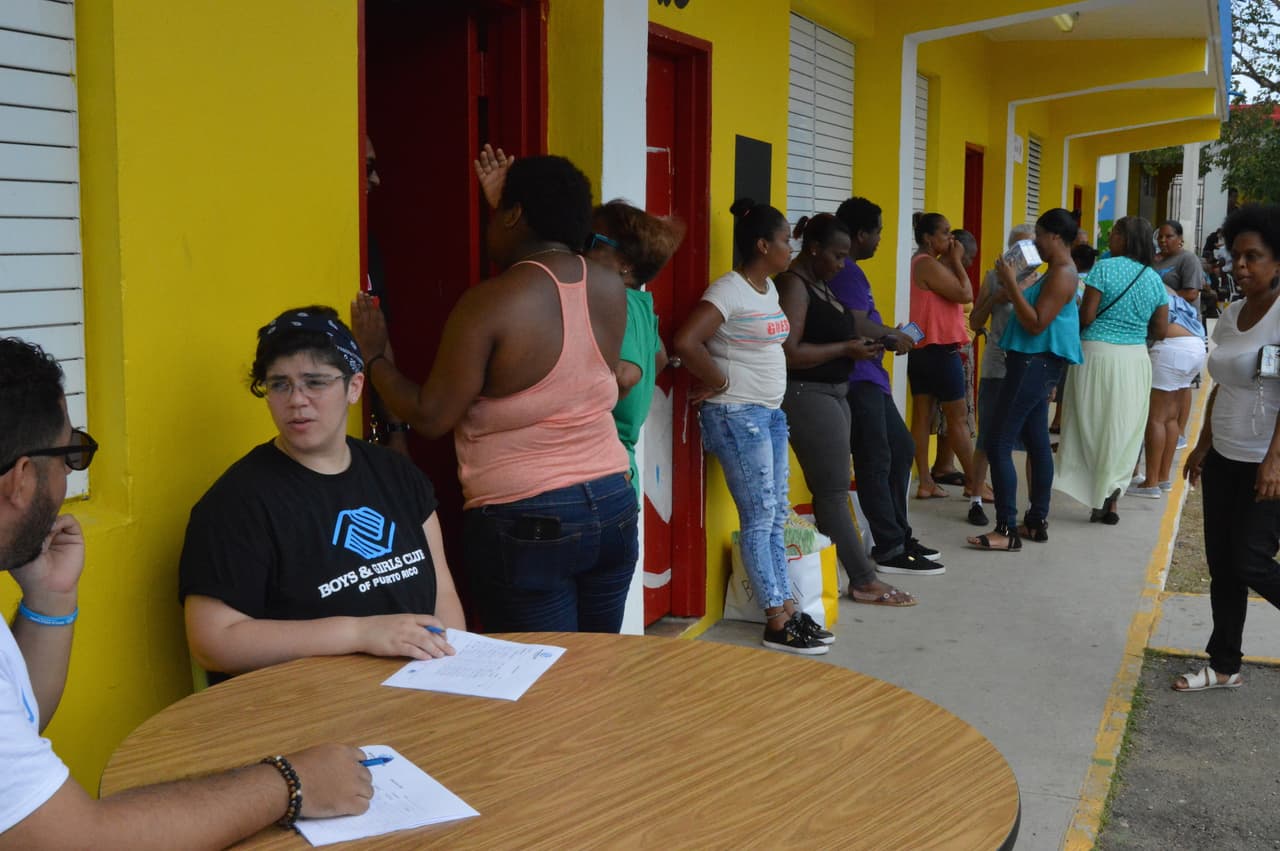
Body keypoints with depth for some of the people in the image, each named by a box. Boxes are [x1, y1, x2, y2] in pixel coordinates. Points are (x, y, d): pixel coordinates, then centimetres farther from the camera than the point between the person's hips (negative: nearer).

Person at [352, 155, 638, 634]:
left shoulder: (490, 302, -15)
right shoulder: (611, 288, 2)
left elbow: (429, 418, -11)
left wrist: (372, 357, 6)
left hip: (525, 524, -6)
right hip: (613, 505, 6)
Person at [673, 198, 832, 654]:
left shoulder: (769, 288, 12)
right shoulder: (729, 290, -16)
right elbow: (686, 343, -28)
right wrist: (719, 382, -16)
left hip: (770, 412, 9)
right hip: (737, 416, -9)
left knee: (776, 515, 12)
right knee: (760, 518, -3)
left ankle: (788, 609, 19)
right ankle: (777, 624, 4)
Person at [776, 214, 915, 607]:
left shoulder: (820, 284, 16)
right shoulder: (793, 284, -13)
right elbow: (789, 352, -22)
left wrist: (860, 346, 9)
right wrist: (845, 349, -16)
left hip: (833, 393, 10)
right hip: (807, 395, -10)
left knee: (830, 490, 8)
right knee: (834, 492, -6)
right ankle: (864, 581, -3)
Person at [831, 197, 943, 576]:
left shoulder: (846, 271, 17)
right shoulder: (847, 273, -15)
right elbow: (857, 327, -23)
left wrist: (889, 335, 13)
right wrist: (893, 337, -8)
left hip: (869, 379, 11)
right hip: (857, 379, -11)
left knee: (901, 448, 17)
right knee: (876, 461, -7)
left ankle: (899, 535, 26)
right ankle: (890, 550, -1)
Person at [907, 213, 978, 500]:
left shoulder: (922, 264, 15)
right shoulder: (929, 265, -16)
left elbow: (948, 295, 14)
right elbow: (965, 295, -19)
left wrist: (949, 261, 5)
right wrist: (956, 260, -9)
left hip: (920, 350, 9)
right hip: (940, 350, -9)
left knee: (922, 415, 6)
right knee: (958, 419, -2)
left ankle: (925, 483, 8)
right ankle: (975, 483, 5)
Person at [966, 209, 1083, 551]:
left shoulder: (1062, 275, -15)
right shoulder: (1056, 272, 17)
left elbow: (1036, 324, -21)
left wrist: (1012, 285, -20)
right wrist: (1012, 289, 9)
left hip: (1034, 365, -11)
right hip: (1036, 364, 11)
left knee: (998, 445, -12)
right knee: (1037, 443, 14)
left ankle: (1007, 531, -11)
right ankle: (1037, 521, 22)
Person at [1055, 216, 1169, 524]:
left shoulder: (1105, 268, -8)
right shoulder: (1154, 279, 6)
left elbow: (1086, 317, -13)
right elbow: (1160, 331, 7)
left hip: (1098, 353, -4)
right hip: (1135, 360, 4)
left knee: (1091, 427, 5)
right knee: (1122, 431, 10)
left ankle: (1099, 499, -3)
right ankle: (1109, 501, 12)